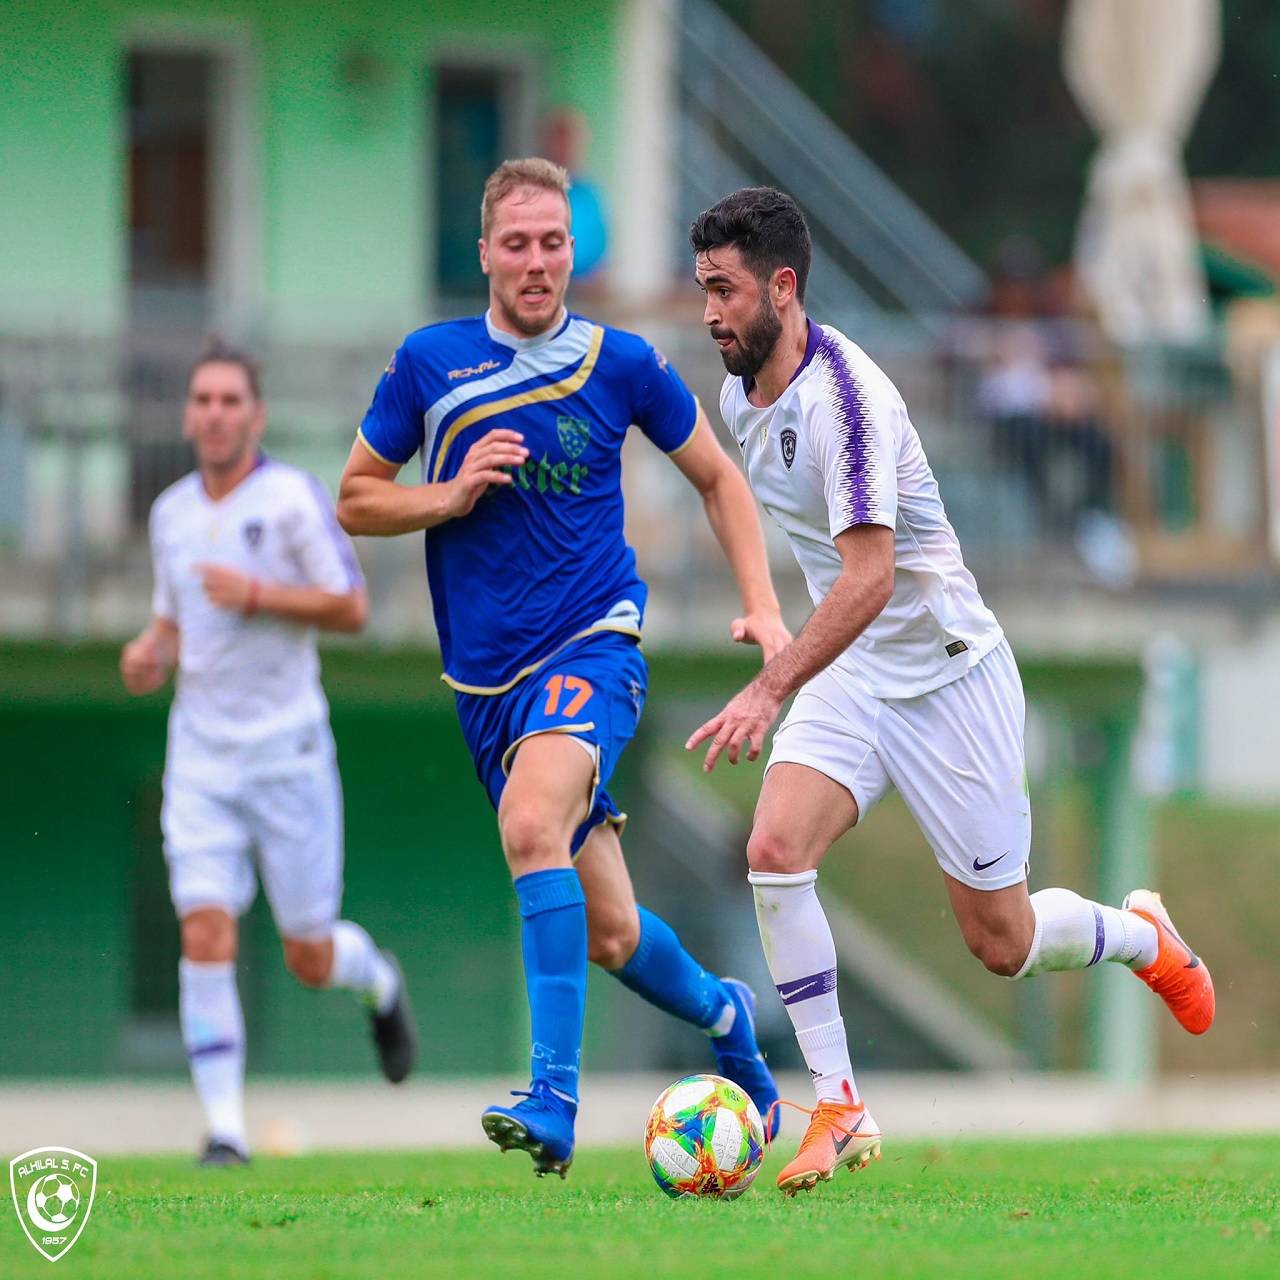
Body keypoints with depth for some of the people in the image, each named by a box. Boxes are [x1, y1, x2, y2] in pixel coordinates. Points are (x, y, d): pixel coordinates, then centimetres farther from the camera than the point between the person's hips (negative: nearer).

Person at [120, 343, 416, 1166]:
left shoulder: (294, 497, -8)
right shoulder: (172, 512, 8)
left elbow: (351, 607, -10)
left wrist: (255, 595, -21)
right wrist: (150, 654, -1)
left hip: (287, 749, -3)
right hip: (202, 752, 3)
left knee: (310, 961, 4)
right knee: (205, 933, -13)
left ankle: (376, 979, 41)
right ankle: (225, 1128, -10)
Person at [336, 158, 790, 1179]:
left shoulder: (620, 365, 0)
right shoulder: (429, 364, 2)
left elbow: (717, 478, 13)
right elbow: (355, 500, 9)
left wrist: (762, 605, 3)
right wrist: (451, 496, -9)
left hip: (591, 646, -3)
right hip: (487, 679, 3)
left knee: (532, 824, -33)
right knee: (608, 934, 6)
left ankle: (556, 1098, -35)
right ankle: (720, 1010, 40)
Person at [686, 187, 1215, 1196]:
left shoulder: (845, 398, -27)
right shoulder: (741, 393, 1)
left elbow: (869, 577, -36)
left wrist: (773, 689, -44)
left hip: (946, 671, -7)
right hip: (849, 673, 7)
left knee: (1002, 944, 2)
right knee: (776, 852, -18)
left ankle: (1141, 936, 35)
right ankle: (839, 1110, -12)